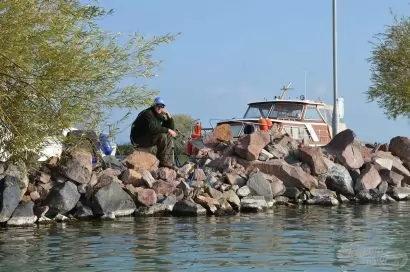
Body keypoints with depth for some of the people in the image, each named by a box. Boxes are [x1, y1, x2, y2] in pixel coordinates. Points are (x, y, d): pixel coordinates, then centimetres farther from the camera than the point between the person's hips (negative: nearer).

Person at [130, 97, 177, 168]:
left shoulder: (160, 116, 9)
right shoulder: (148, 113, -18)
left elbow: (171, 128, 9)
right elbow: (152, 128, -34)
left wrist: (169, 116, -7)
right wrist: (167, 130, -30)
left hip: (147, 138, 10)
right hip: (138, 139, -10)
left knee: (169, 136, 5)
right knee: (162, 136, -26)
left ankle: (168, 161, -2)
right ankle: (162, 161, -19)